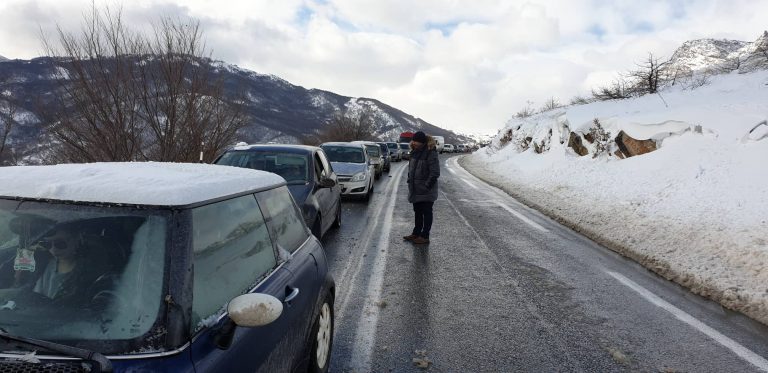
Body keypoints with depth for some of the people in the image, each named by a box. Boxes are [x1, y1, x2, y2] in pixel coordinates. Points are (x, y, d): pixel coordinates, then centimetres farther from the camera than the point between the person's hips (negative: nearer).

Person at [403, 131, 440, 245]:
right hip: (415, 190, 8)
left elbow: (435, 173, -18)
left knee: (426, 213, 3)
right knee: (417, 212, 18)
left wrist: (427, 186, -18)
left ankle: (425, 236, 11)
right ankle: (416, 233, 30)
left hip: (426, 192, -8)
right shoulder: (415, 152, 9)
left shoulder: (430, 153, -16)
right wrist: (410, 180, 13)